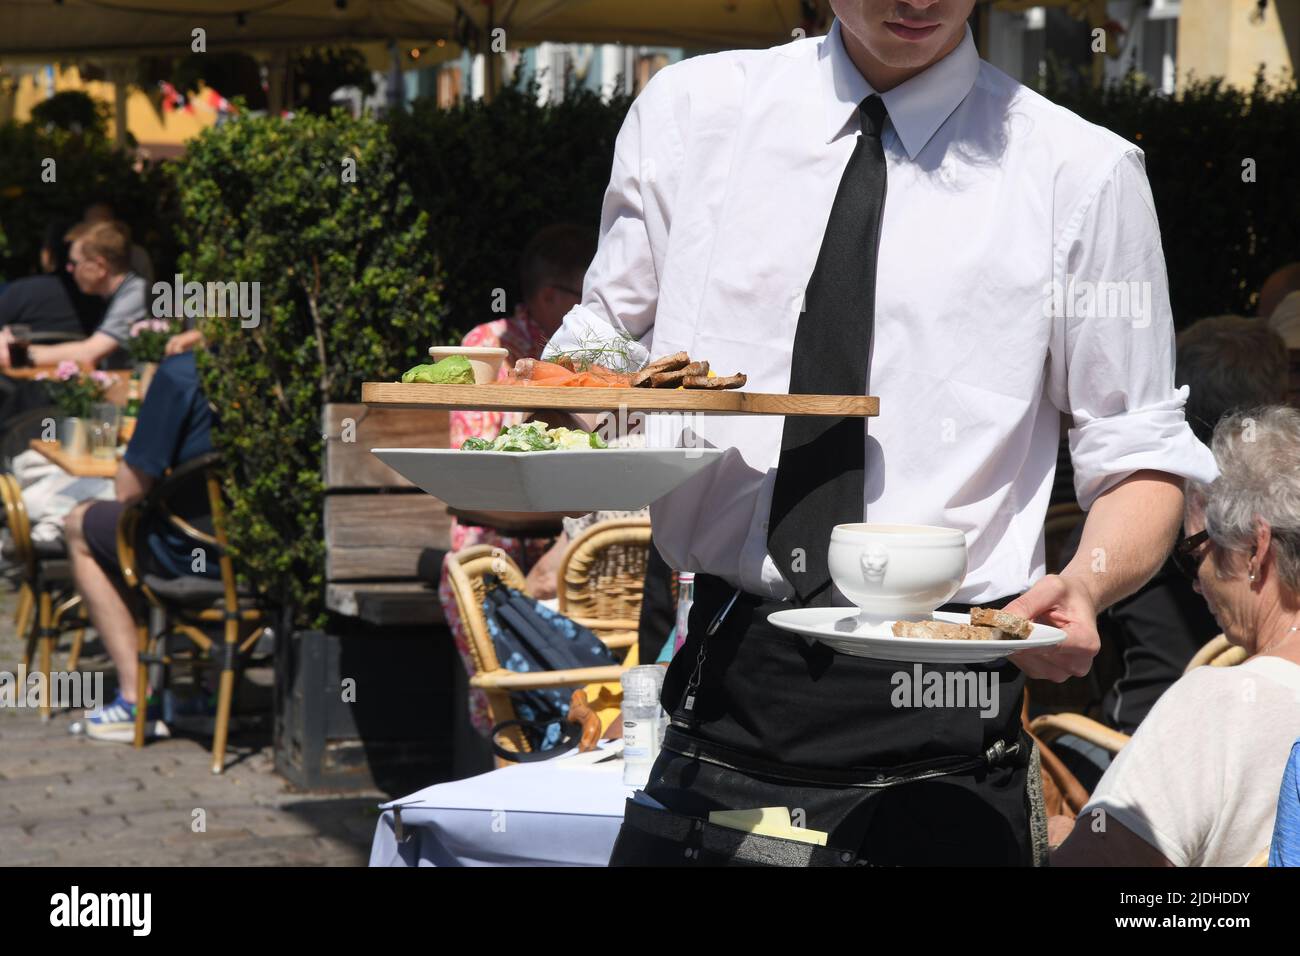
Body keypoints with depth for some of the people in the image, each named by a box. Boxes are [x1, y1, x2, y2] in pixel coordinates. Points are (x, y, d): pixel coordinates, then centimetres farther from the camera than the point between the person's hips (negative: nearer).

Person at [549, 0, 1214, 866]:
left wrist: (1087, 581, -19)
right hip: (721, 702, 2)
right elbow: (604, 336, 12)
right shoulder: (686, 112, 5)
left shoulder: (1082, 172, -1)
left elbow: (1143, 456, 1)